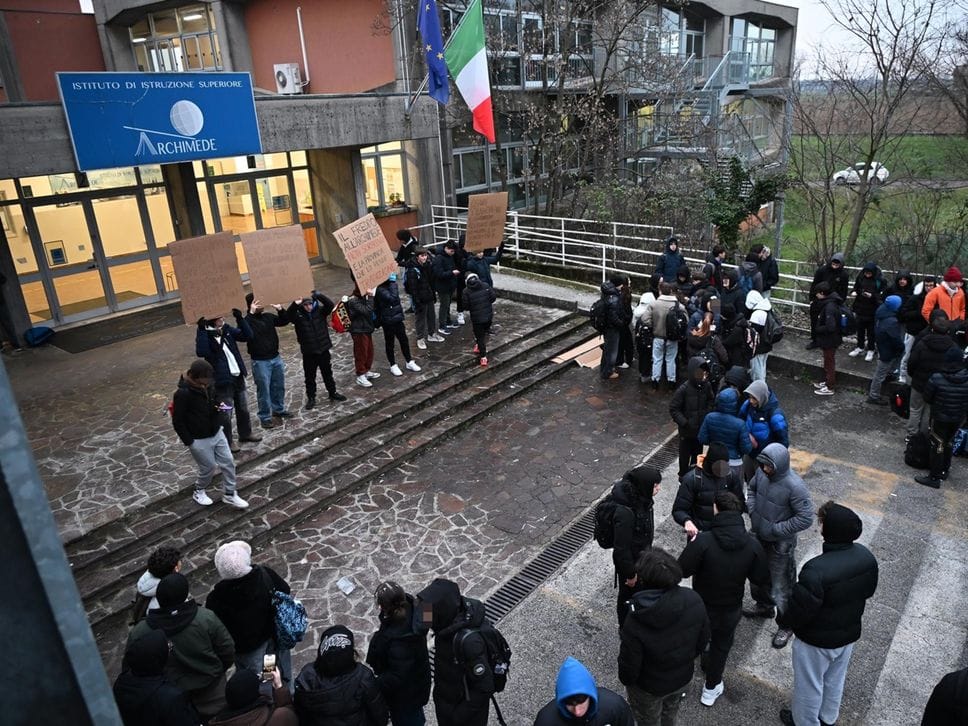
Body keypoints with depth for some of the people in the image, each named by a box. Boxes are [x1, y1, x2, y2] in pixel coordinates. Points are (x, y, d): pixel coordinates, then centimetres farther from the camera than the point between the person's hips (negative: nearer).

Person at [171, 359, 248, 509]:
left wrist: (219, 423, -2)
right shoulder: (182, 394, -24)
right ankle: (198, 492, 35)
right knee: (209, 468, 7)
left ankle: (229, 494, 22)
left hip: (217, 434, 6)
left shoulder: (209, 387, -4)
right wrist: (189, 442, -15)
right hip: (199, 440, -6)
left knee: (228, 463, 7)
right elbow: (177, 422, -18)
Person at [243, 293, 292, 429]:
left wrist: (280, 310, -6)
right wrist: (251, 313, -35)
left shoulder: (268, 316, 5)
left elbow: (284, 321, 13)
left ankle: (279, 410, 35)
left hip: (276, 358, 6)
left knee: (279, 386, 17)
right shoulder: (248, 320, -13)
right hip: (260, 362, -6)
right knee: (264, 390, 0)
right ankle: (265, 417, 10)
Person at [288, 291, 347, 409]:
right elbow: (288, 316, -28)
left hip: (323, 349, 1)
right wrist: (295, 304, -44)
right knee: (310, 377, 10)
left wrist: (317, 295, -33)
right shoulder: (298, 315, -9)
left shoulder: (320, 311, -5)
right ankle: (311, 398, 24)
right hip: (308, 352, -1)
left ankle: (333, 393, 34)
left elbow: (330, 305, -21)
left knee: (328, 374, 17)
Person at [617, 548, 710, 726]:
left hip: (649, 688, -4)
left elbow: (629, 666, -24)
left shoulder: (636, 622, -39)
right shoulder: (694, 601, -26)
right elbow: (703, 640, -8)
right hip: (683, 678, 4)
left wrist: (626, 679, -1)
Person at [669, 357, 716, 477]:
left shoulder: (706, 386, -10)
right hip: (687, 431, -4)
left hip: (702, 429, 4)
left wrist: (708, 414, -3)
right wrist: (684, 423, -21)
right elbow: (673, 409, -15)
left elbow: (711, 400, 11)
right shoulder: (684, 389, -22)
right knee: (685, 456, 14)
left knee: (698, 455, 21)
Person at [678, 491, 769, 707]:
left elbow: (683, 570, -24)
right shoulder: (752, 544, -18)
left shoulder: (703, 540, -30)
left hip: (701, 607, -2)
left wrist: (693, 547, -8)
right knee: (721, 646, 25)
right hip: (731, 609, 2)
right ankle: (711, 688, 42)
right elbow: (762, 580, -9)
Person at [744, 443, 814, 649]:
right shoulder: (762, 472, -12)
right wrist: (752, 511, -6)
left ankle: (786, 625, 33)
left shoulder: (794, 486, -31)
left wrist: (776, 529, -23)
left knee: (781, 586, 9)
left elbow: (806, 518, -25)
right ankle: (764, 606, 53)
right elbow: (751, 489, 9)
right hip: (758, 536, 7)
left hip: (780, 544, -7)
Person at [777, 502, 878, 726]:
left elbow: (800, 610, -28)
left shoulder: (816, 570, -39)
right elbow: (868, 591, 2)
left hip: (818, 640, -6)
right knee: (835, 679, 30)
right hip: (850, 634, 7)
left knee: (809, 684, 20)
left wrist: (783, 620, -7)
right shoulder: (866, 556, -16)